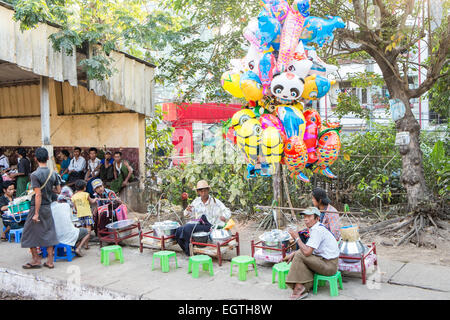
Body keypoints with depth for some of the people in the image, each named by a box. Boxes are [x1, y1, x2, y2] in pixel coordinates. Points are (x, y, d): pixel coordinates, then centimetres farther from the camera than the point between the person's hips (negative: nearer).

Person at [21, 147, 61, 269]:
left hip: (37, 207, -6)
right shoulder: (53, 173, 1)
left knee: (30, 233, 9)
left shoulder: (35, 175, -16)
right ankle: (50, 261, 13)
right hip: (48, 207, 6)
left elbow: (38, 195, -19)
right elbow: (59, 191, 6)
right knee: (48, 233, 10)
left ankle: (36, 259, 14)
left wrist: (36, 213, -16)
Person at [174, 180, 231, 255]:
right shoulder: (196, 201, 10)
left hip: (209, 226, -5)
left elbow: (227, 212, -2)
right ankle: (187, 250, 4)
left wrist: (224, 217, -26)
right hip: (198, 224, 5)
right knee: (179, 230, -16)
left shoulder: (215, 202, -2)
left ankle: (190, 251, -9)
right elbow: (188, 215, 19)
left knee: (187, 227, -27)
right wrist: (187, 210, -5)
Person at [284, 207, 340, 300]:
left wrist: (297, 238, -15)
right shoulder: (314, 228, 11)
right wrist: (293, 253, 4)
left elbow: (307, 252, -27)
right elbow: (307, 248, 17)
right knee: (297, 253, 8)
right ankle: (306, 287, 2)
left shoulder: (318, 230, -20)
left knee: (299, 256, -18)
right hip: (325, 261, 10)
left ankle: (298, 287, -10)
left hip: (329, 265, -10)